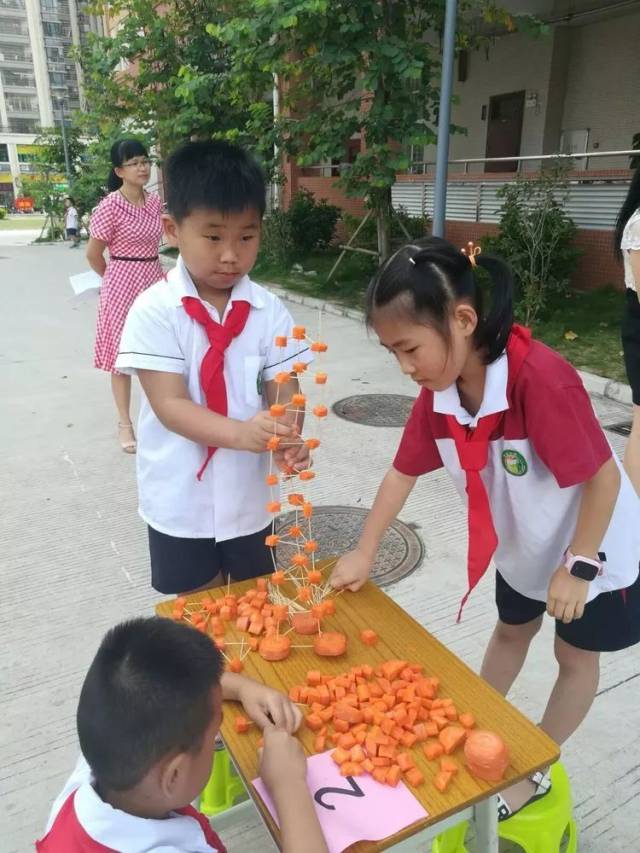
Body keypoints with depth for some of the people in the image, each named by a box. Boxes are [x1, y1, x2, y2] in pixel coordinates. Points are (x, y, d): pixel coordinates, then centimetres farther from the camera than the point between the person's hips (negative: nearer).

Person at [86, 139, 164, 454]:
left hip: (154, 279, 6)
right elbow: (93, 253, -6)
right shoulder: (111, 205, -13)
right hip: (123, 284, -6)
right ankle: (125, 423, 14)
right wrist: (114, 278, 9)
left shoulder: (155, 201, 6)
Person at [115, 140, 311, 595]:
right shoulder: (155, 311, -15)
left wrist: (288, 439, -31)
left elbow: (285, 390, -8)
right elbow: (169, 404, -20)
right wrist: (241, 433, -37)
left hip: (248, 494, 2)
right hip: (181, 498, -2)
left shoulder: (269, 311, -7)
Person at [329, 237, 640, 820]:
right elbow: (403, 471, -6)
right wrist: (363, 553, -5)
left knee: (575, 655, 17)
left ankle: (534, 771, 36)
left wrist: (577, 566, -21)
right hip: (522, 543, 6)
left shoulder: (540, 380, -39)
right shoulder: (438, 392, -17)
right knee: (512, 631, 26)